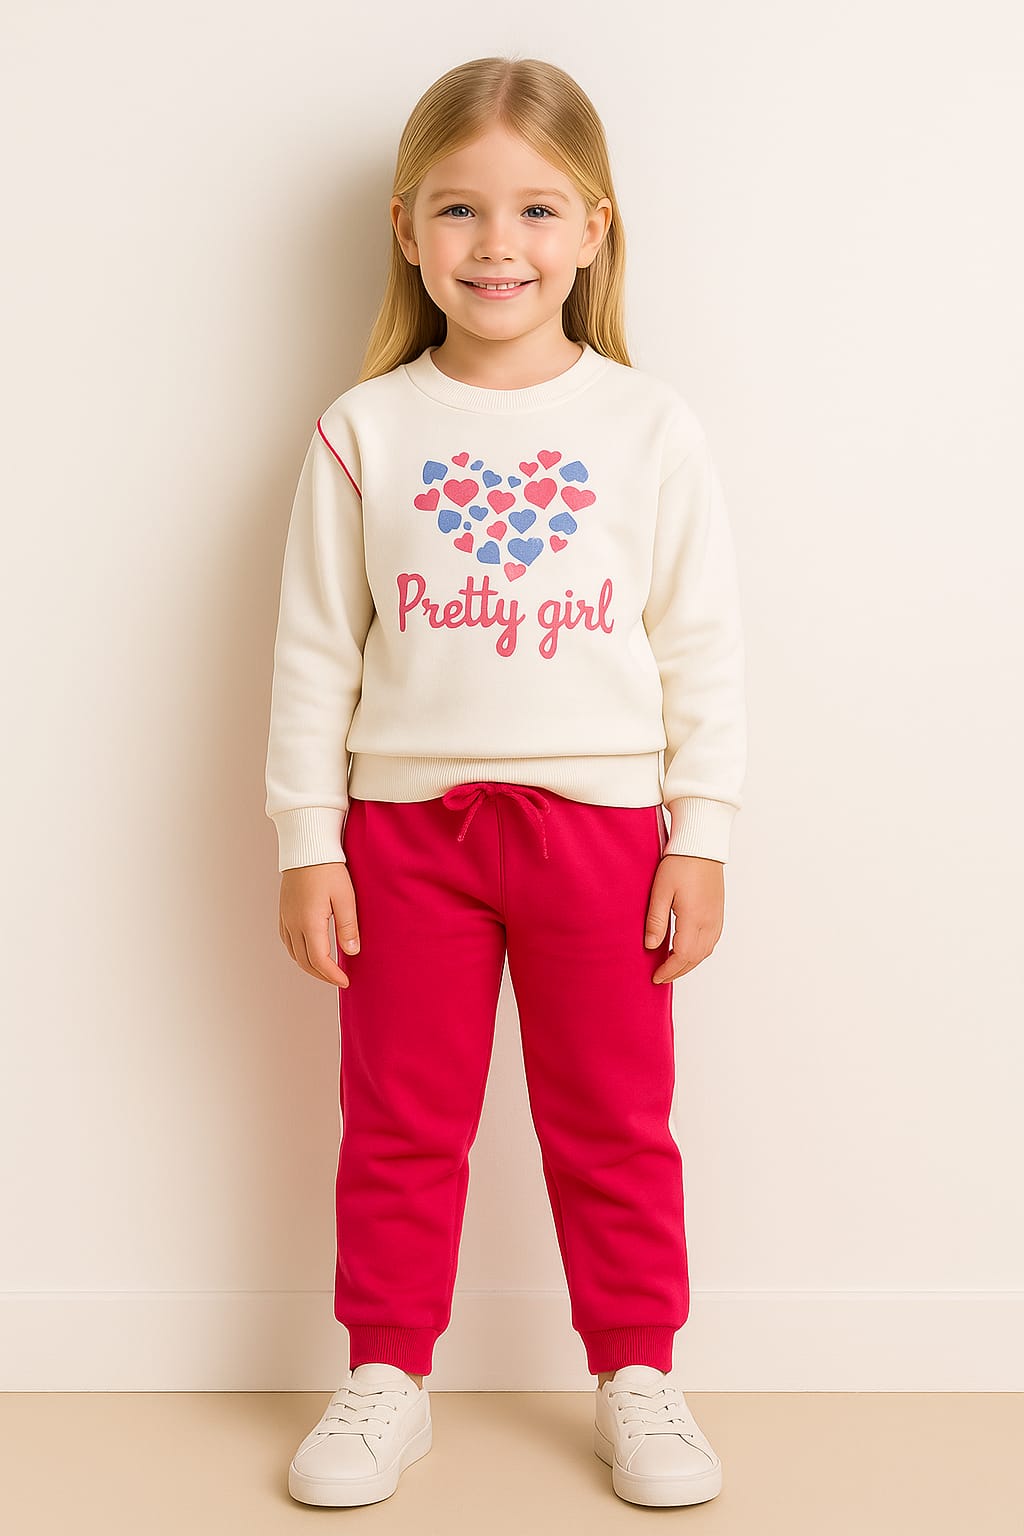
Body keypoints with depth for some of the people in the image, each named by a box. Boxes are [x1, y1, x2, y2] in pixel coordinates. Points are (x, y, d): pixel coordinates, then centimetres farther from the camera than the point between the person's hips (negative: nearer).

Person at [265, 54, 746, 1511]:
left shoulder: (649, 426, 0)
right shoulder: (365, 431, 0)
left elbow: (705, 646, 1)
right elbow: (315, 651, 2)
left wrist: (701, 838, -3)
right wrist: (306, 843, -2)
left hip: (599, 819, 0)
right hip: (405, 823, 1)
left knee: (613, 1121, 11)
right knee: (400, 1122, 11)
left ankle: (636, 1375, 29)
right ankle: (387, 1378, 28)